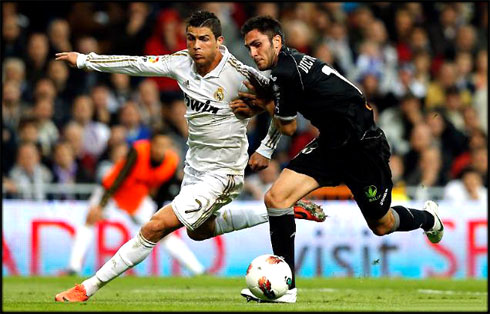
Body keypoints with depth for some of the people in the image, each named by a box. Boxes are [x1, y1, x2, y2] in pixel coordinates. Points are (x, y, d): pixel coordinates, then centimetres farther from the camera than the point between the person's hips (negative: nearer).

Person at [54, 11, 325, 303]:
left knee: (156, 226, -17)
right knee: (199, 230, 30)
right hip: (194, 166, 8)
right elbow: (138, 64, 3)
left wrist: (265, 150, -7)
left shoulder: (239, 74, -23)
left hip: (222, 174, -8)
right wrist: (84, 60, 6)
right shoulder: (182, 62, -6)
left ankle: (88, 289, -10)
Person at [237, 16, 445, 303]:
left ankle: (427, 217, 44)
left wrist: (266, 104, 6)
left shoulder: (284, 72, -23)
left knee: (382, 225, 10)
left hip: (363, 147, -9)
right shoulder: (292, 61, 5)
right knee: (276, 198, -9)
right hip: (331, 143, 9)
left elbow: (288, 128, -10)